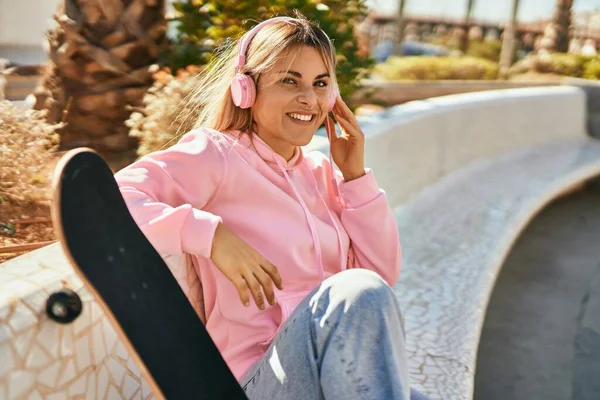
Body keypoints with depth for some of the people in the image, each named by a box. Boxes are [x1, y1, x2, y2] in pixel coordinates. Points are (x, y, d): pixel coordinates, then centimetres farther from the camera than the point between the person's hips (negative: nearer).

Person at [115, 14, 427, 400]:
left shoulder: (321, 171, 15)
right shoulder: (217, 154, -3)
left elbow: (383, 276, 10)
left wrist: (356, 175, 4)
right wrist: (210, 234, -26)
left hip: (346, 369, 5)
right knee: (360, 292, -32)